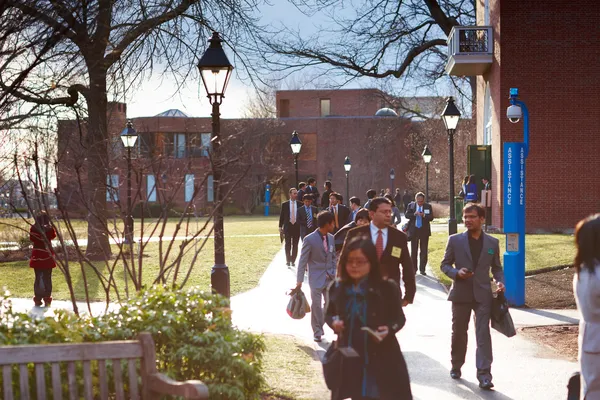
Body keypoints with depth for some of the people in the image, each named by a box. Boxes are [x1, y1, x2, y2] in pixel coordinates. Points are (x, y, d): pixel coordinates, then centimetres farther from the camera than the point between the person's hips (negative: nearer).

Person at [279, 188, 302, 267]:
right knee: (288, 244, 1)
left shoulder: (300, 204, 4)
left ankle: (293, 261, 14)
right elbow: (281, 215, 4)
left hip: (297, 226, 1)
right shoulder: (284, 204, 1)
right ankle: (288, 260, 10)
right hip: (288, 226, -1)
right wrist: (280, 226, 0)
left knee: (295, 245, 5)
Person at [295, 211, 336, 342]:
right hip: (316, 278, -5)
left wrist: (334, 273, 8)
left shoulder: (331, 238, 6)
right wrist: (299, 281, -9)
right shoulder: (310, 240, -12)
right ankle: (317, 332, 11)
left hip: (330, 277, 5)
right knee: (316, 305, -2)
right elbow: (302, 261, -9)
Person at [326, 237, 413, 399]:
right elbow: (329, 313, 15)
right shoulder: (337, 288, 1)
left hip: (381, 359, -3)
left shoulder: (387, 288, -9)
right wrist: (333, 322, -8)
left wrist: (389, 329, -21)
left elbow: (400, 318, 0)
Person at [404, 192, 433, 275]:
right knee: (413, 250, 5)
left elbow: (431, 217, -5)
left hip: (424, 231, 0)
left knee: (424, 251, 3)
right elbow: (406, 215, -6)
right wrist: (414, 214, -22)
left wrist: (424, 215, -22)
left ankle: (422, 269, 10)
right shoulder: (411, 205, 2)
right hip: (414, 230, 0)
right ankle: (414, 269, 14)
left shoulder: (428, 206, 0)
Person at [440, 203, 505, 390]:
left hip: (483, 295, 0)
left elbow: (496, 267, 13)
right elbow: (445, 264, 5)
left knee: (483, 334, -8)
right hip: (461, 294, 0)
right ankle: (456, 367, 31)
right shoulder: (455, 240, 1)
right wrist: (456, 273, -15)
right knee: (458, 333, 12)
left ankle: (484, 374, -10)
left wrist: (500, 282, -7)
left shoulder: (492, 242, 5)